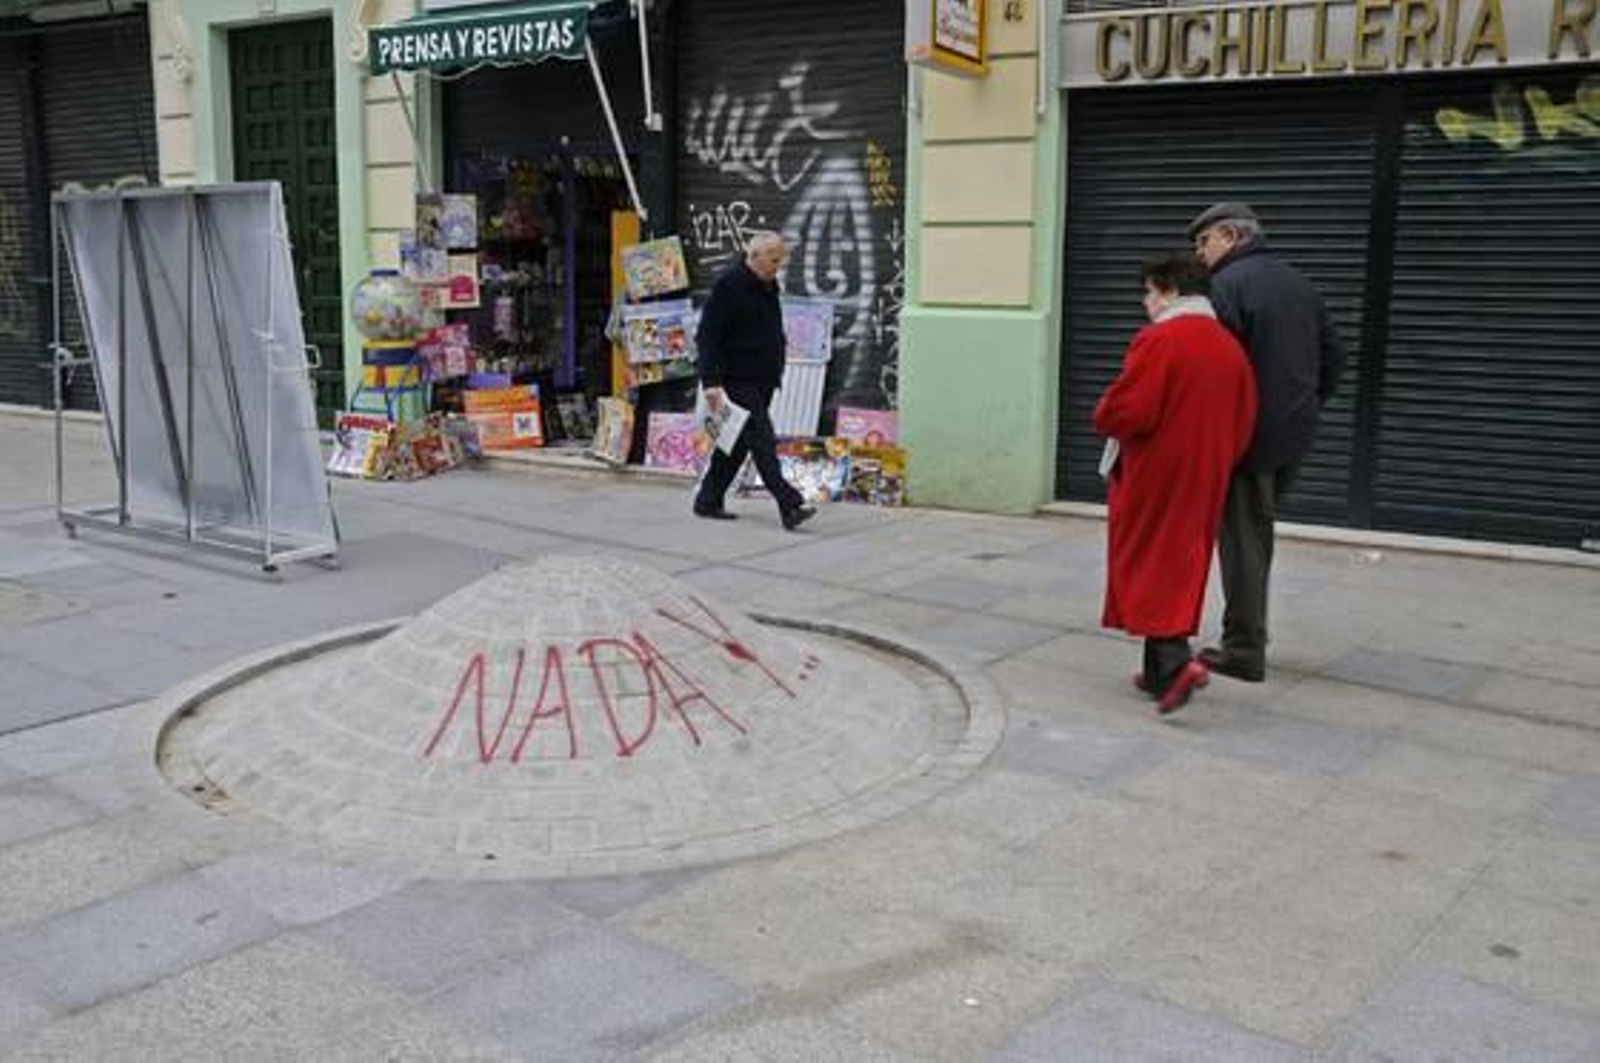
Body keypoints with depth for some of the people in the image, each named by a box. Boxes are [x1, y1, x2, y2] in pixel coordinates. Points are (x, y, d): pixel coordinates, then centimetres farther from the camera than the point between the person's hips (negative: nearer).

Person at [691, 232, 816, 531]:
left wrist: (775, 371, 22)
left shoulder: (768, 285, 14)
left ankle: (708, 501, 21)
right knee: (762, 442, -12)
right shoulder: (729, 285, -13)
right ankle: (789, 506, -15)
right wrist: (711, 381, -21)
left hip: (762, 381, 9)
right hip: (738, 381, -9)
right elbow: (707, 336, -16)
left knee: (737, 442, 12)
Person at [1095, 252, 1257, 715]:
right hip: (1204, 481, 7)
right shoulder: (1230, 346, 7)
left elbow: (1125, 413, -21)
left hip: (1153, 481, -7)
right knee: (1182, 568, 14)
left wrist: (1103, 417, 0)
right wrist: (1215, 462, 17)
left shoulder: (1157, 340, -16)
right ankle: (1160, 672, 21)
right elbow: (1243, 422, 9)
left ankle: (1174, 663, -15)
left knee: (1146, 568, 1)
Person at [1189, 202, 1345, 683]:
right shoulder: (1297, 282, 15)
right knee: (1257, 532, 17)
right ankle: (1250, 637, 23)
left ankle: (1244, 650, 3)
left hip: (1247, 432, -8)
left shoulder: (1230, 283, -11)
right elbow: (1333, 354, 19)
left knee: (1242, 538, -1)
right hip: (1294, 434, 8)